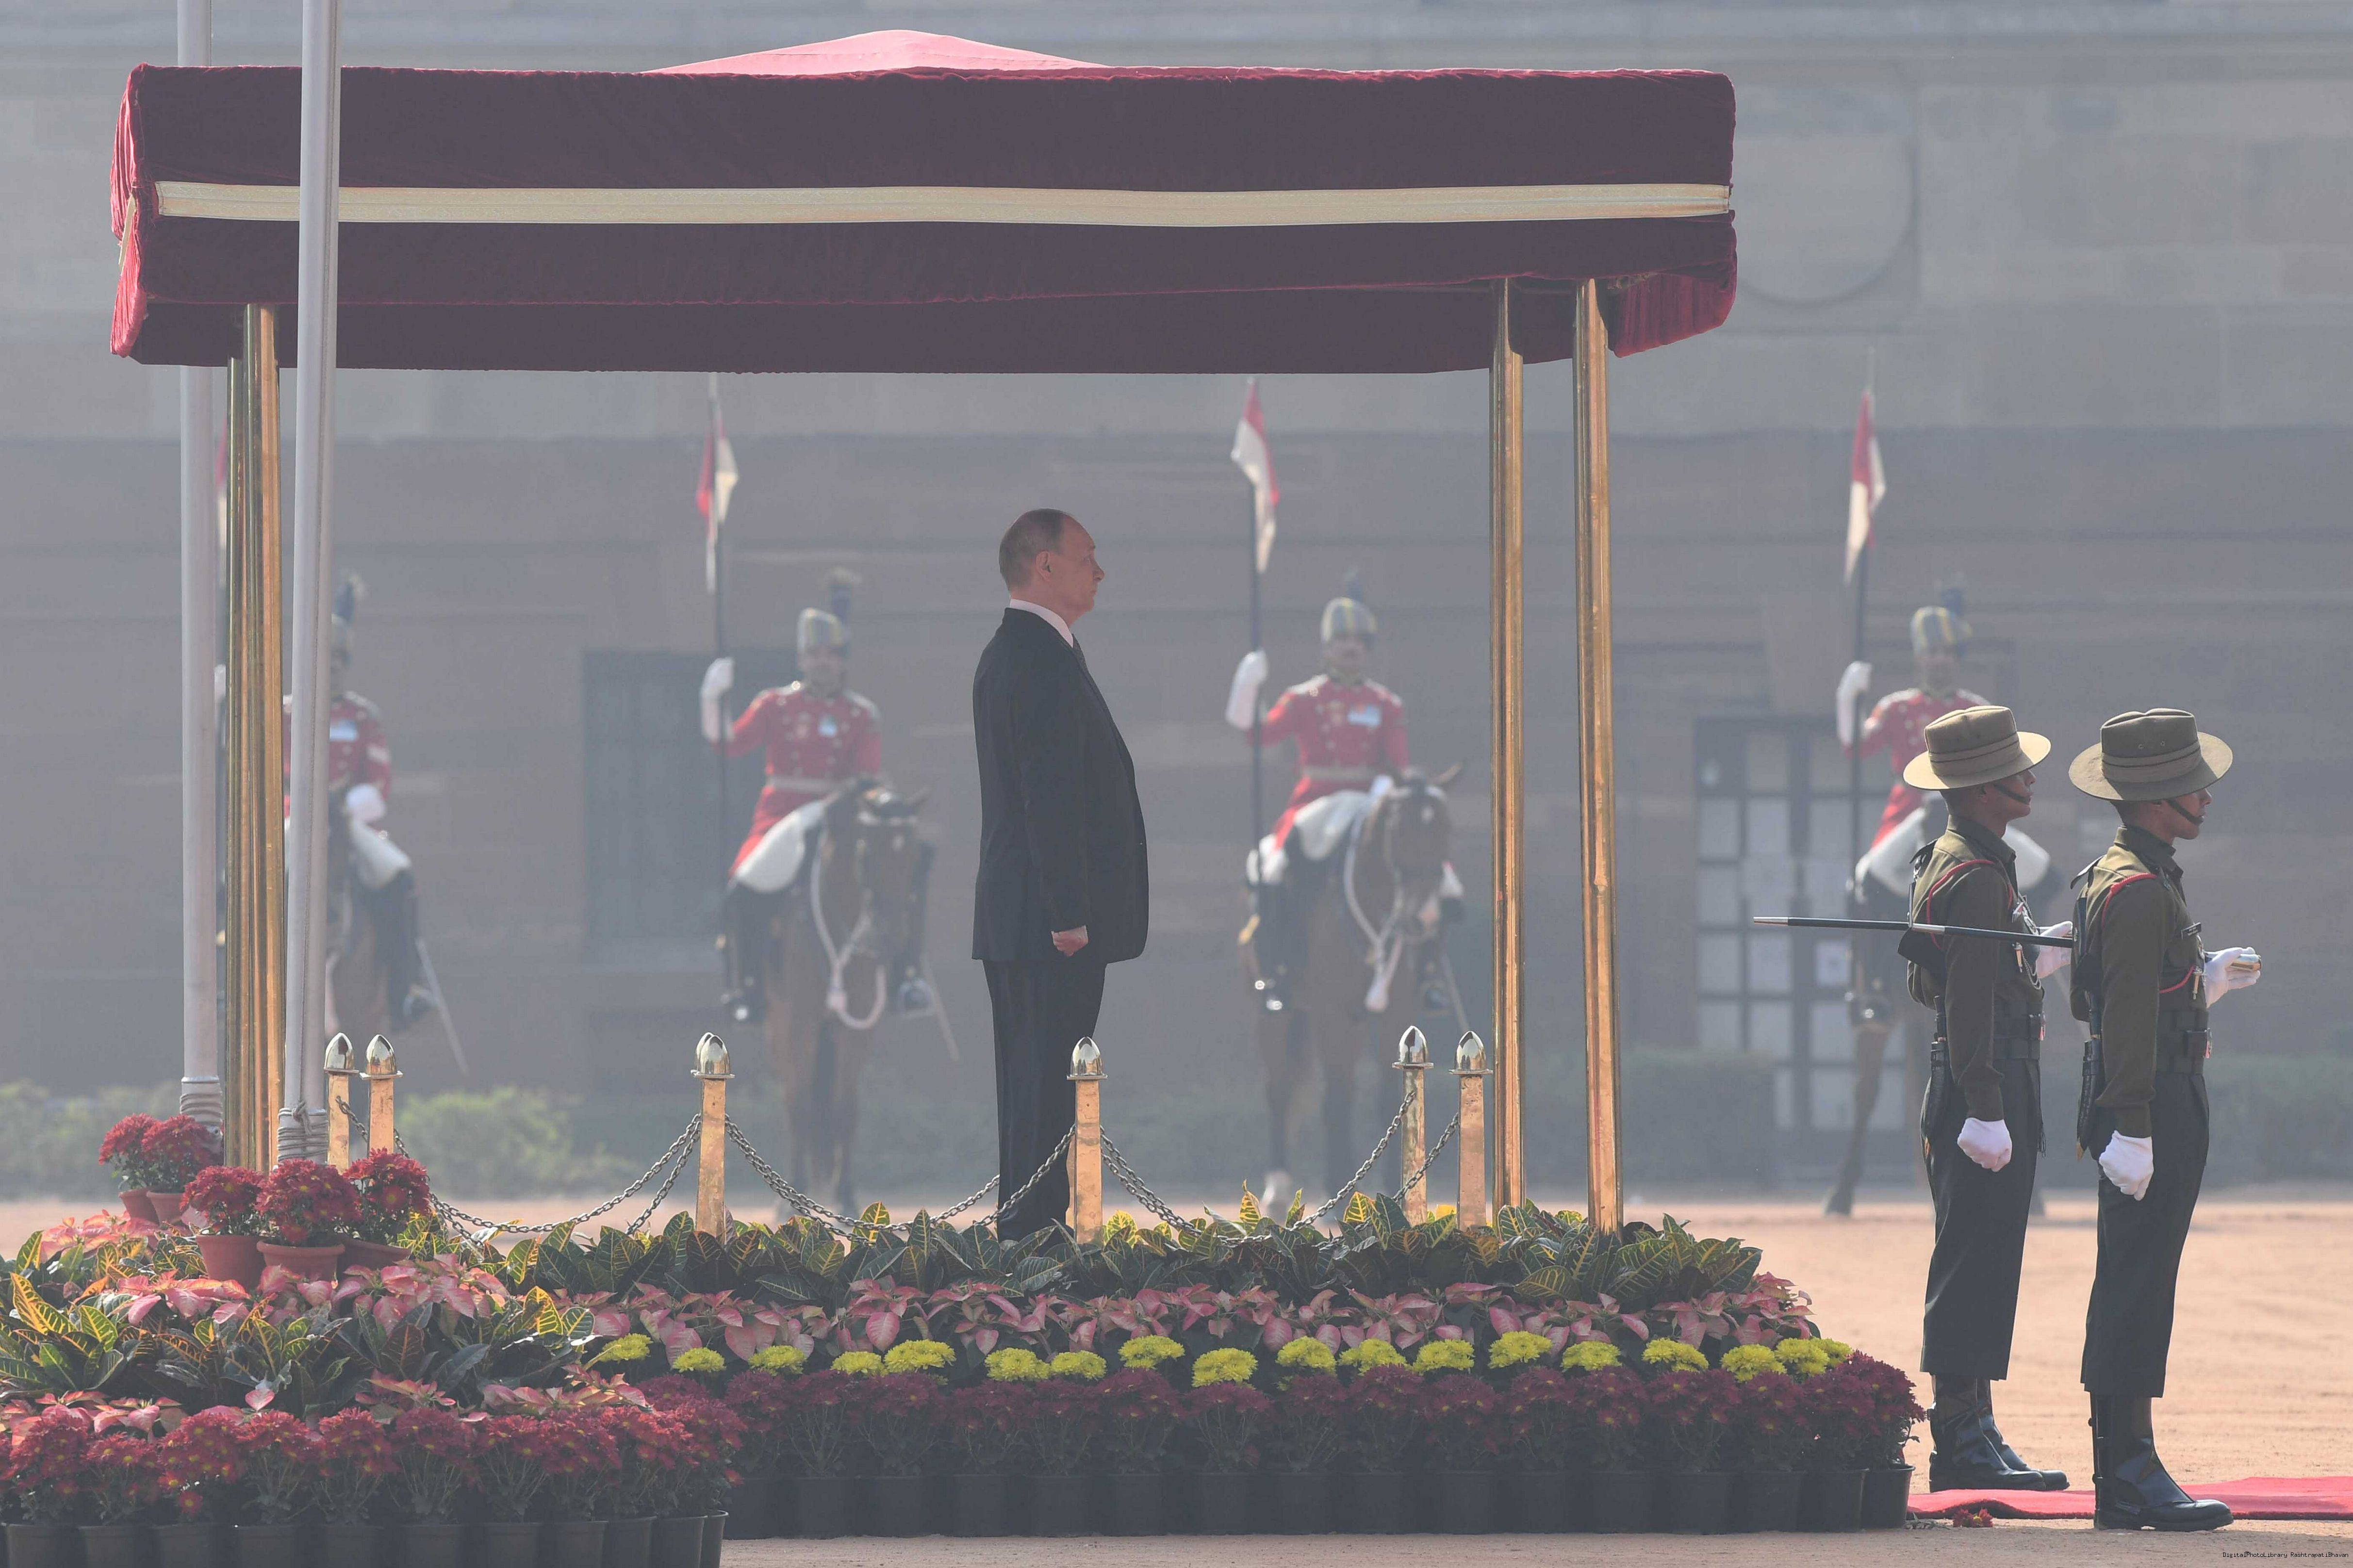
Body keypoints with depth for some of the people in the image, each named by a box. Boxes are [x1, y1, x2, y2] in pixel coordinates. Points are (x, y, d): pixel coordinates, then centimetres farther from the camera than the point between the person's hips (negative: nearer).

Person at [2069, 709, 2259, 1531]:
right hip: (2157, 1110, -11)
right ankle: (2130, 1476, -10)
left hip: (2158, 1109, 11)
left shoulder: (2109, 877, 17)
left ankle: (2120, 1473, 16)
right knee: (2139, 1288, -10)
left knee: (2131, 1290, 12)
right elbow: (2126, 1020, -21)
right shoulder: (2139, 890, -16)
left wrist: (2204, 979, 21)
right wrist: (2133, 1131, -23)